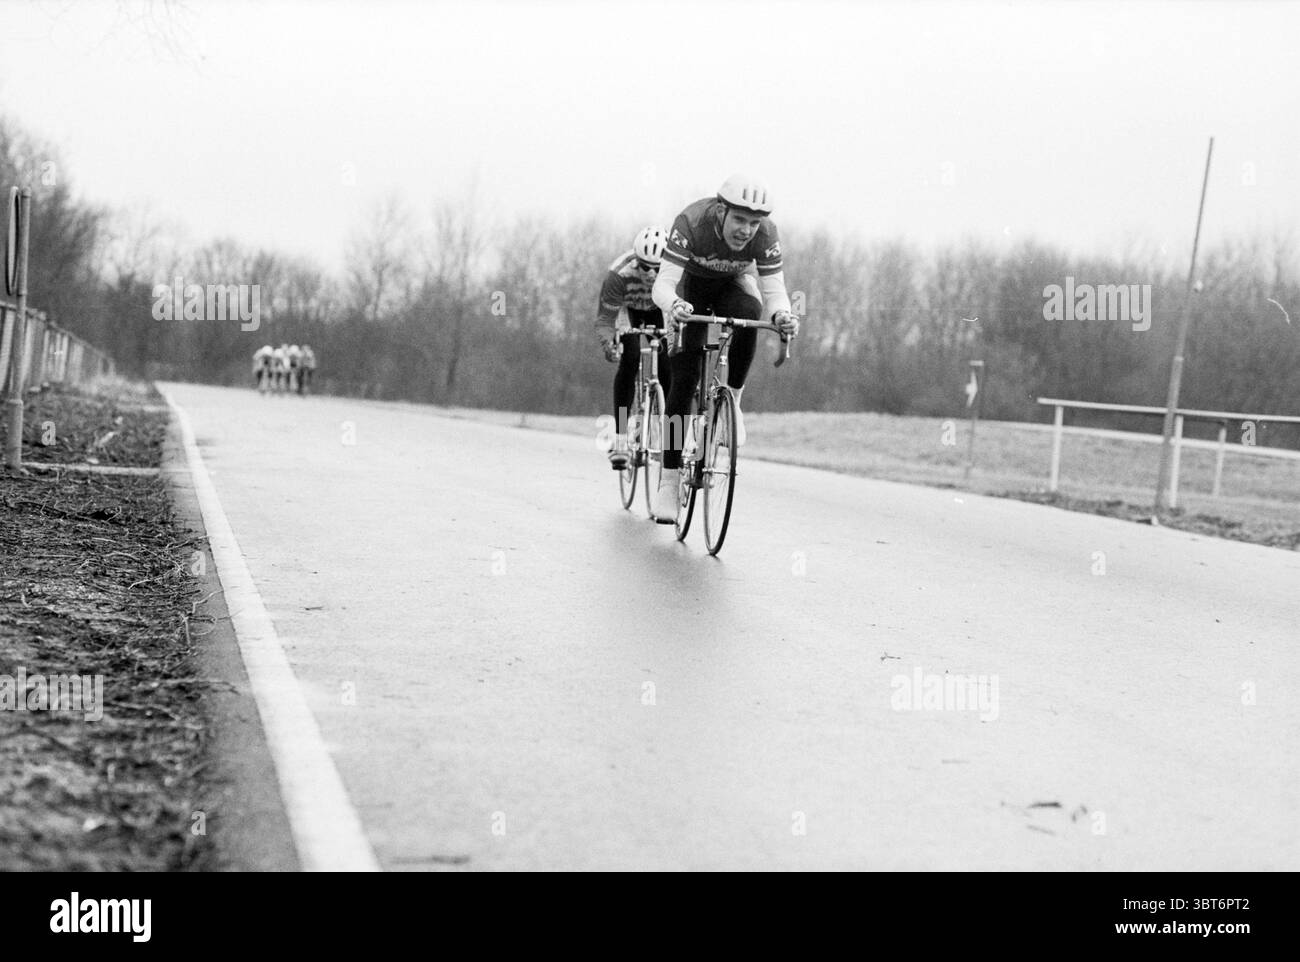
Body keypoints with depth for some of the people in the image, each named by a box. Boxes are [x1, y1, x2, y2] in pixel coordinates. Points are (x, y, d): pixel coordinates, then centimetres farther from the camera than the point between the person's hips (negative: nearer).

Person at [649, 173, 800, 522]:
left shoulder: (766, 235, -29)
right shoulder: (691, 223, -36)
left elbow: (773, 291, -29)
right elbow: (663, 284, -40)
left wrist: (781, 314, -52)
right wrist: (673, 304, -63)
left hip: (733, 284, 2)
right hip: (691, 284, -2)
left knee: (749, 312, -36)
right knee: (685, 376, -13)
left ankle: (731, 399, -16)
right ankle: (669, 480, -7)